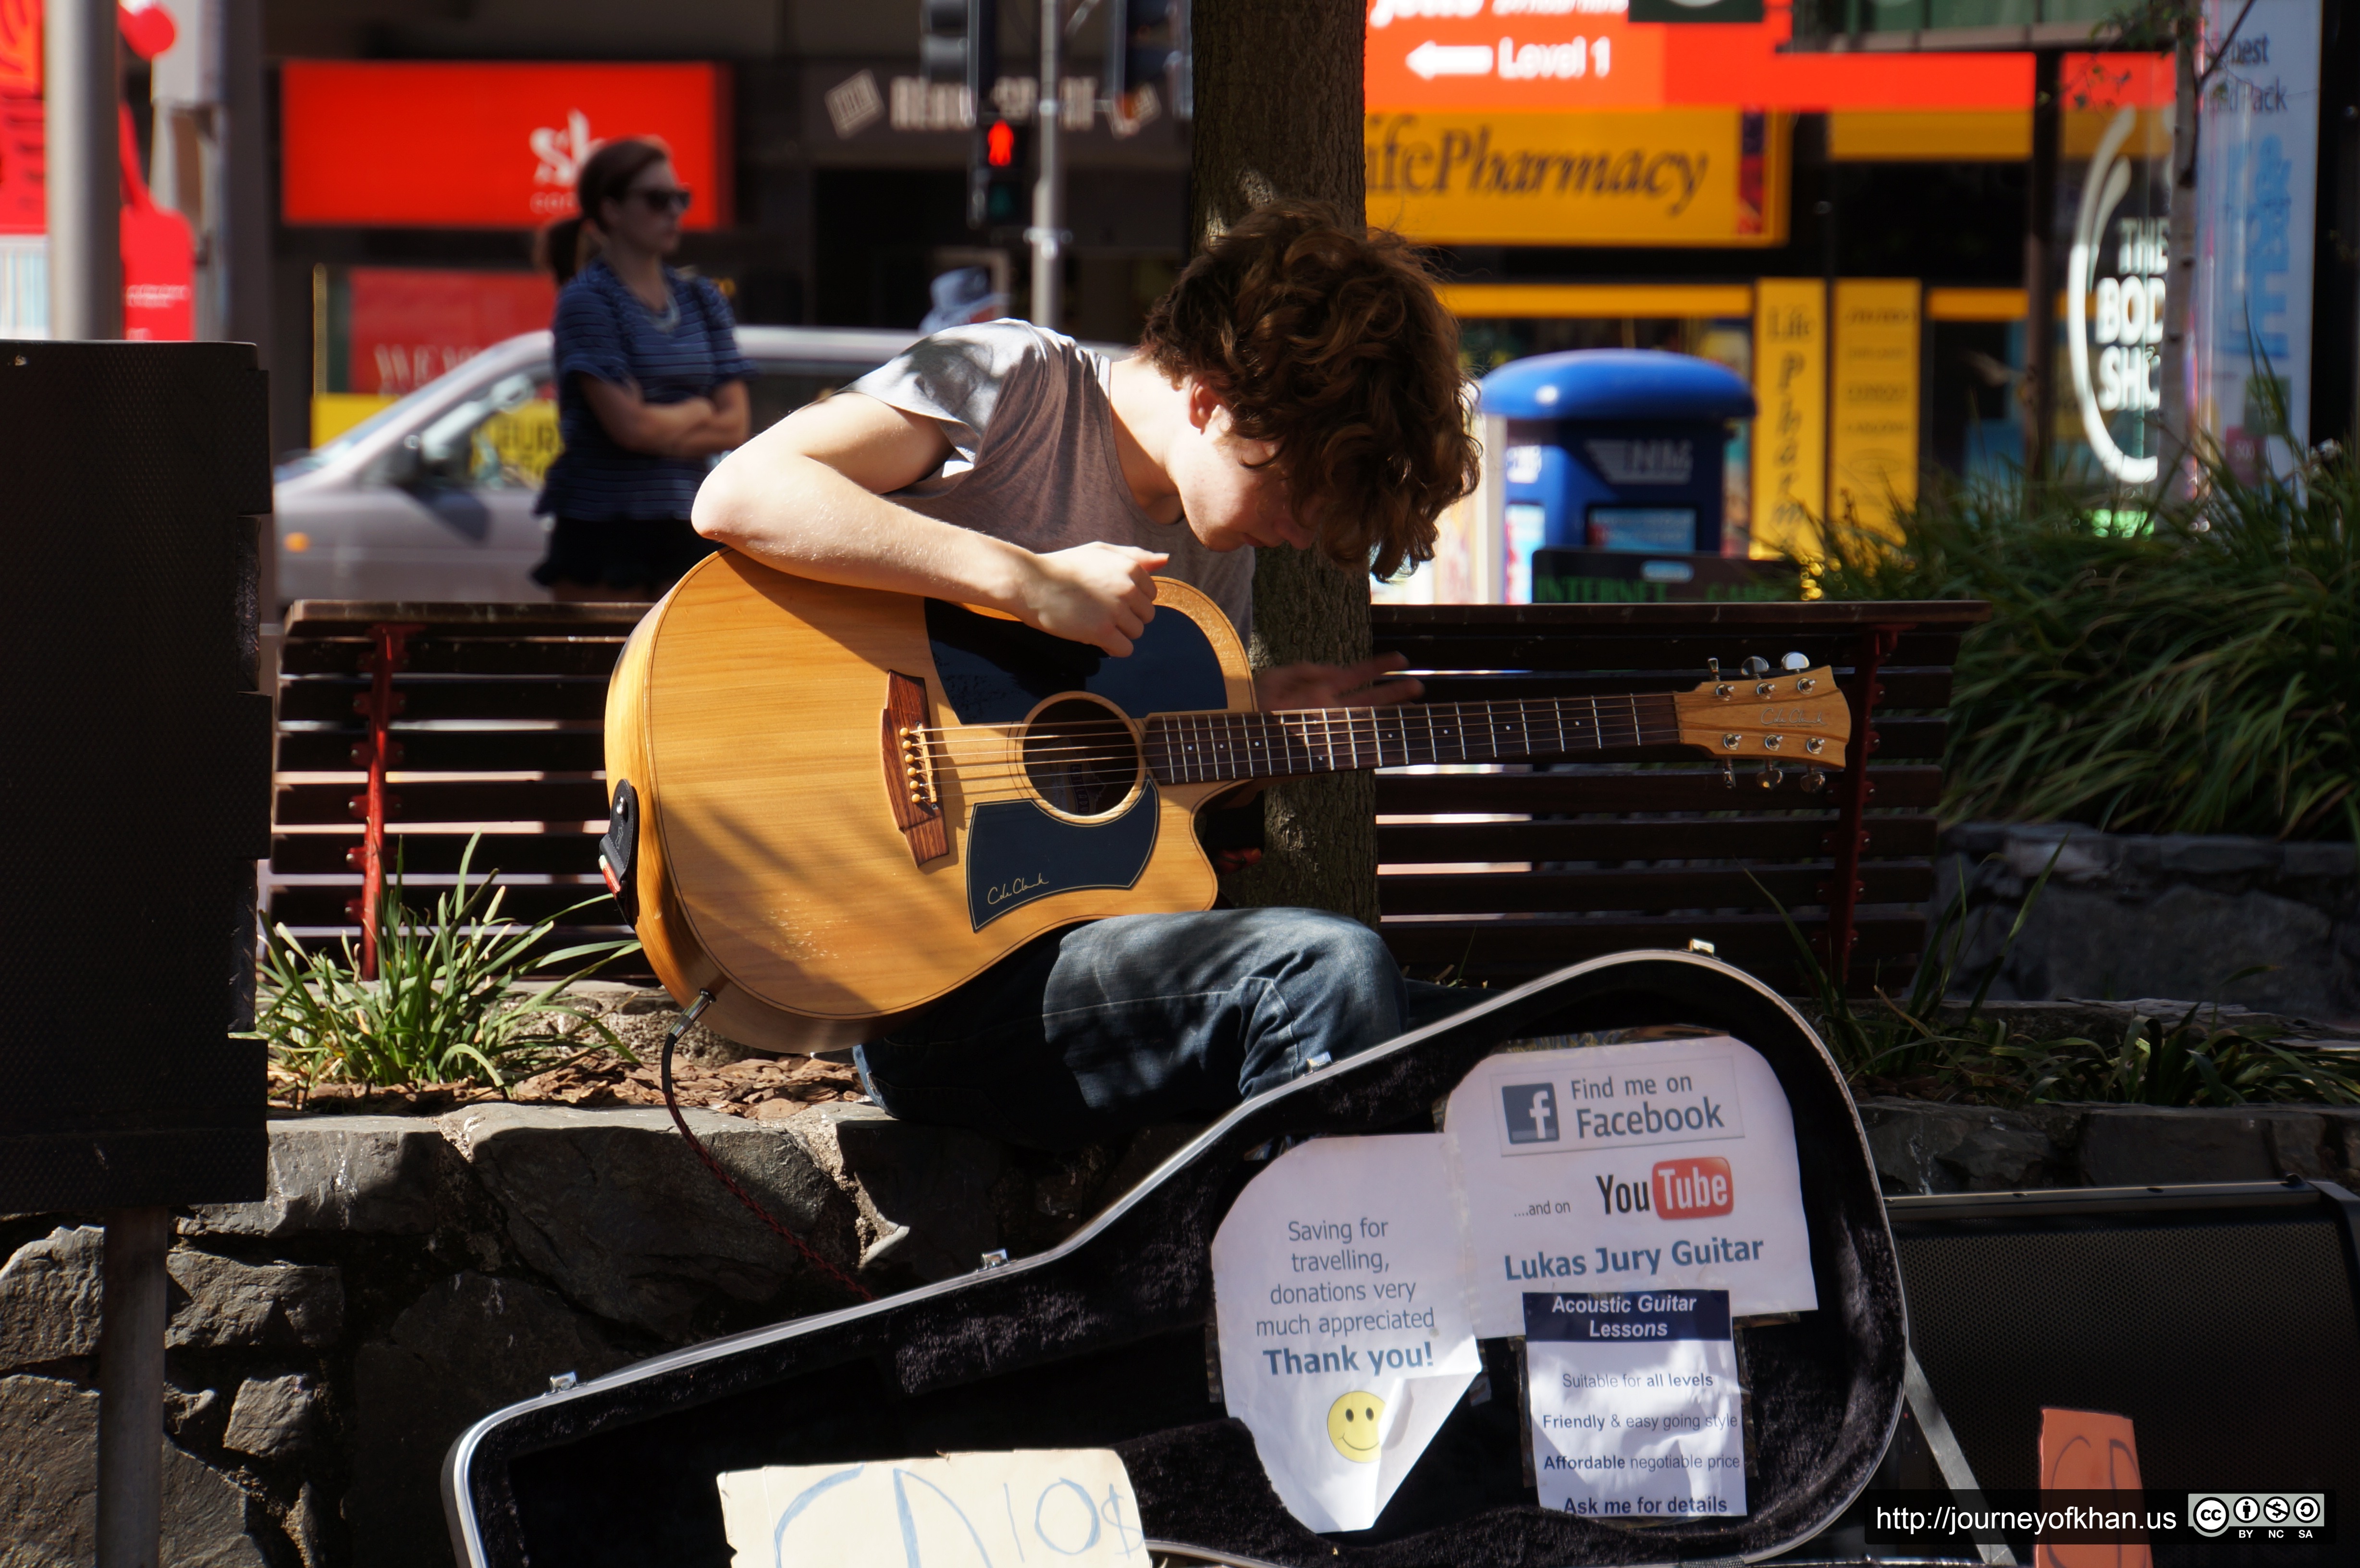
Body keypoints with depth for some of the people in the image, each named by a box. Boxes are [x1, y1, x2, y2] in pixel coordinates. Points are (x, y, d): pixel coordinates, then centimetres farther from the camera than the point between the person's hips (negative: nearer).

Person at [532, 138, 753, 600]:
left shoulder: (701, 299, 13)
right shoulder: (587, 301, -6)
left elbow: (734, 426, 5)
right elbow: (629, 425, -15)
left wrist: (662, 431, -9)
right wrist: (700, 410, 2)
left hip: (686, 528, 5)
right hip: (602, 528, -5)